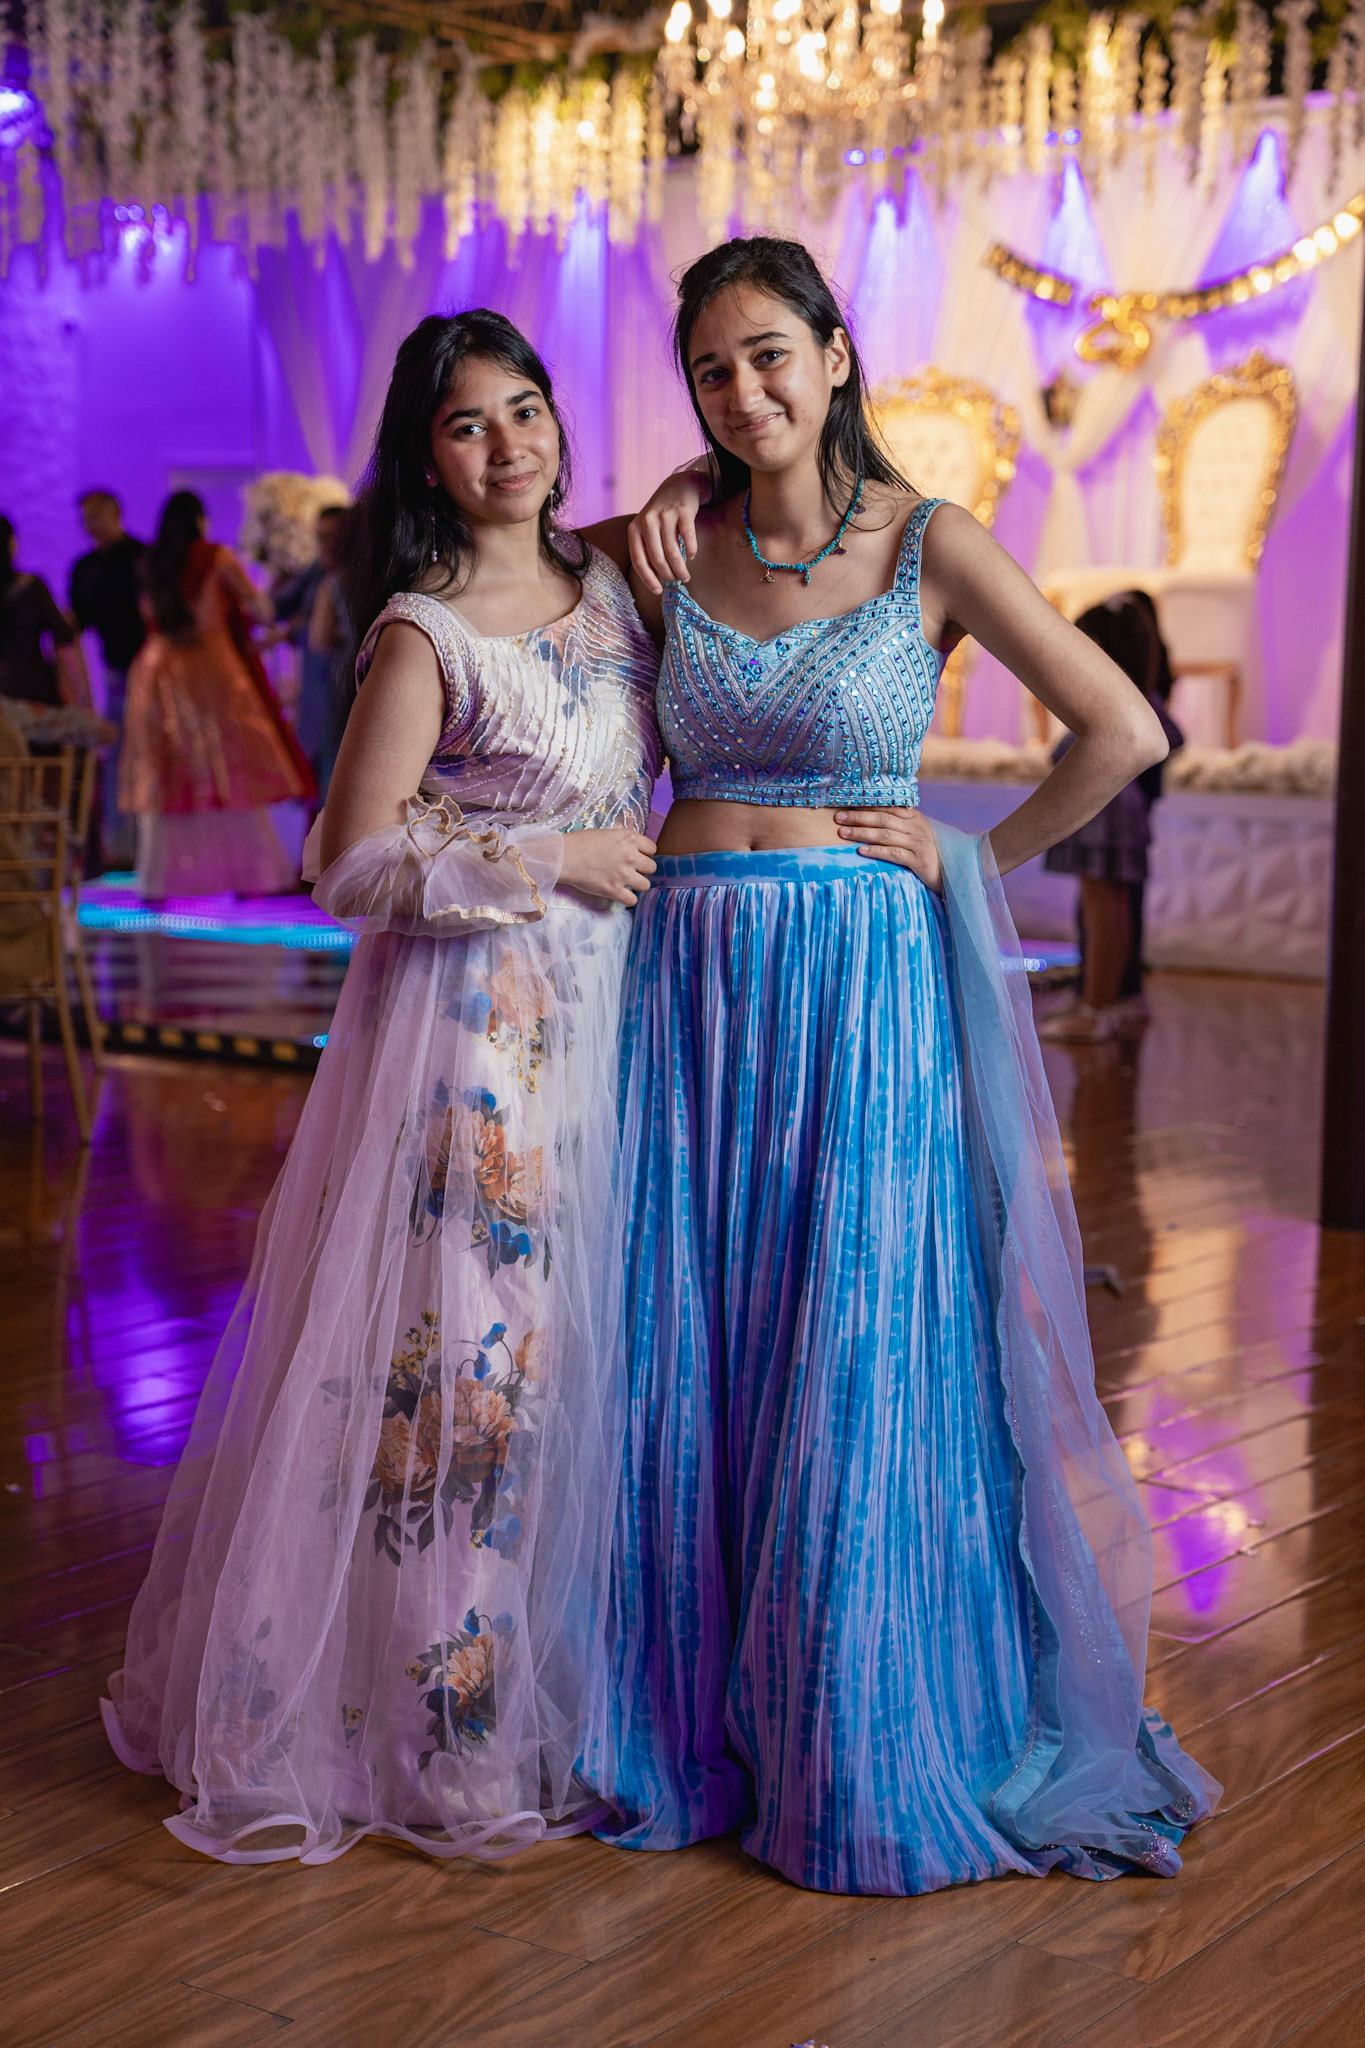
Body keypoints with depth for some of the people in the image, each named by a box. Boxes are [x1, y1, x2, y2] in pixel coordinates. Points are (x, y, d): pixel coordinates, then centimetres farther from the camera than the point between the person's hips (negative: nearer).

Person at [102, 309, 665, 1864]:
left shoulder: (607, 580, 7)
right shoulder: (422, 637, -11)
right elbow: (353, 865, -14)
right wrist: (551, 862, -14)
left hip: (604, 1010, 7)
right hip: (476, 1021, -7)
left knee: (590, 1337, 11)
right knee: (464, 1344, -3)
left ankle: (560, 1681, 26)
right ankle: (436, 1728, 12)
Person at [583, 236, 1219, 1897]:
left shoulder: (929, 547, -4)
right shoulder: (682, 547, 7)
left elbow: (1124, 732, -5)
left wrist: (978, 861, 0)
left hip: (862, 983, -4)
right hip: (689, 985, 4)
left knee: (859, 1371, 1)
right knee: (681, 1365, 7)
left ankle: (868, 1756, 19)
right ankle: (693, 1726, 24)